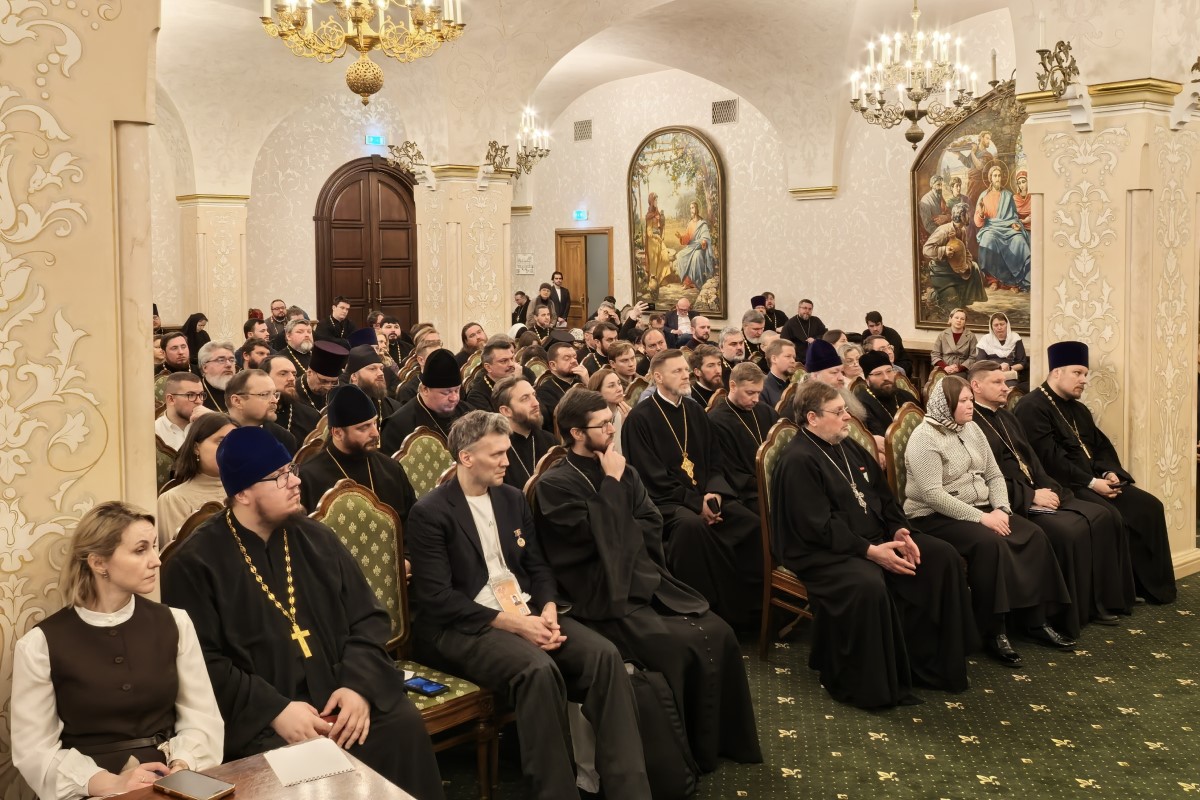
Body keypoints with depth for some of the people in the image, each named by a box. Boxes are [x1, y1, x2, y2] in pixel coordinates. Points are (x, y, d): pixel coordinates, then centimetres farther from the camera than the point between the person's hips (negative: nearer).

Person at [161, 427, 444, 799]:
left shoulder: (316, 539, 12)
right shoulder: (196, 563, -2)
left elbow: (368, 619, 11)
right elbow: (199, 662, -10)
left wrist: (358, 685, -7)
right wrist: (274, 709, -19)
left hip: (337, 694, 4)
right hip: (258, 714, -4)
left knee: (403, 723, -20)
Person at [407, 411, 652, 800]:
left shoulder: (512, 498, 13)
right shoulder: (430, 513, -8)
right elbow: (437, 598, -15)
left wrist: (548, 608, -8)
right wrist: (511, 623, -20)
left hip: (527, 613, 6)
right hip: (462, 627, -6)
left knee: (604, 654, -20)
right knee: (538, 669, -35)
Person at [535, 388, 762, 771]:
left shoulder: (622, 469, 12)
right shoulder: (555, 484, -8)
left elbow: (651, 525, 11)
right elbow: (599, 538, -17)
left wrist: (619, 538, -6)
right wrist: (612, 484, -11)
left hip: (647, 581, 7)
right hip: (606, 598, -7)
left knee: (718, 634, -9)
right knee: (680, 649, -24)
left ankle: (724, 737, 9)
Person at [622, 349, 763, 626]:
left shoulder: (695, 411, 15)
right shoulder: (640, 418, -6)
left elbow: (713, 462, 15)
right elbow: (652, 477, -11)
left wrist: (713, 493, -6)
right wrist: (696, 502, -16)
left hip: (705, 496, 6)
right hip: (664, 502, -6)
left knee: (750, 521, -20)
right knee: (691, 524, -37)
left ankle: (748, 606, -7)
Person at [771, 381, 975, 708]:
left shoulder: (850, 448, 14)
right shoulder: (798, 462, -15)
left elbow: (883, 496, 17)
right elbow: (821, 528, -21)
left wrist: (899, 530, -2)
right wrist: (870, 551, -24)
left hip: (876, 538, 9)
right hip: (826, 552, -9)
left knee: (942, 556, -4)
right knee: (868, 585, -37)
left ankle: (936, 660, 4)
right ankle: (863, 682, -16)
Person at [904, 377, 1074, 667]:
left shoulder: (972, 429, 10)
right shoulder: (925, 438, -15)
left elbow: (994, 475, 11)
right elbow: (932, 495, -23)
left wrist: (1001, 509, -9)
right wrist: (981, 518, -24)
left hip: (980, 509, 8)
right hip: (935, 517, -8)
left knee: (1033, 535, -11)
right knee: (990, 543, -32)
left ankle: (1035, 621, -3)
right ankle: (994, 632, -22)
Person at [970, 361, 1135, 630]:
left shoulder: (1008, 417, 19)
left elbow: (1031, 457, 18)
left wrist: (1048, 488, 0)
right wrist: (1031, 496, -17)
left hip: (1038, 491, 10)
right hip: (1015, 502, -10)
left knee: (1105, 518, -1)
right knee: (1070, 531, -29)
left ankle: (1100, 599, 8)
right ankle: (1070, 614, -13)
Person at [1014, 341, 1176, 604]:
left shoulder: (1078, 409, 19)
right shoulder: (1032, 407, -12)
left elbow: (1101, 446, 19)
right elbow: (1049, 459, -20)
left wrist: (1109, 472, -3)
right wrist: (1091, 482, -20)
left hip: (1094, 480, 9)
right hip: (1063, 486, -9)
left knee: (1149, 507, -3)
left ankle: (1153, 585, 4)